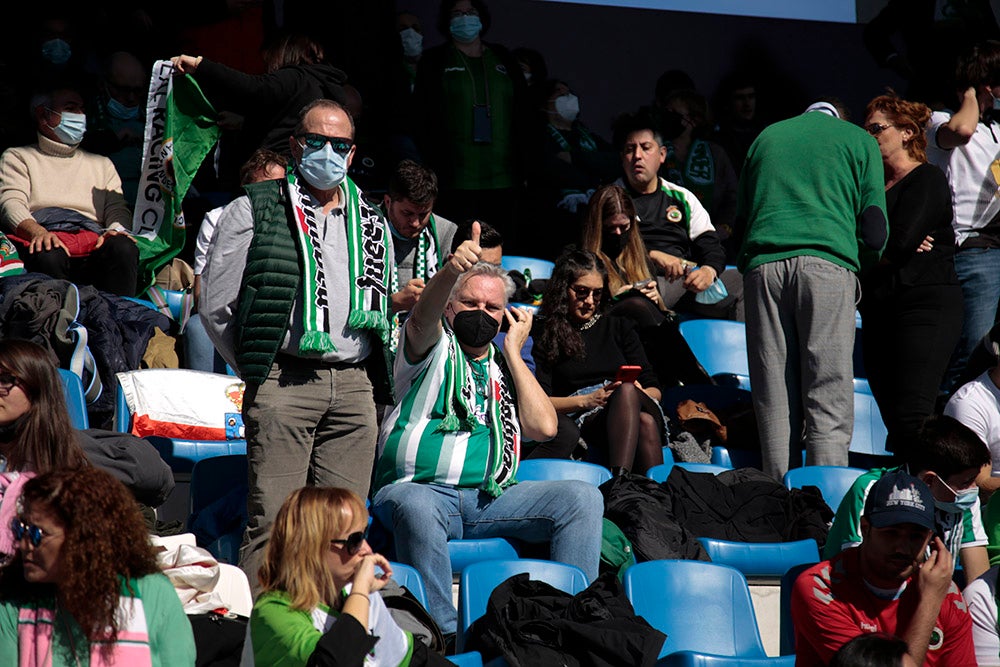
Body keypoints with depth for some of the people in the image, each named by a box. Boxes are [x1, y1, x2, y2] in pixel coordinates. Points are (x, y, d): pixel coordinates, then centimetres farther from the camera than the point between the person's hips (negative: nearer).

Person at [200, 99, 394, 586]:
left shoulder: (372, 226, 19)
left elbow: (385, 309, 27)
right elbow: (216, 306, 3)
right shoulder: (254, 212, 5)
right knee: (273, 523, -11)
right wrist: (258, 373, 4)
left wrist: (377, 380, 15)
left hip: (354, 386, 4)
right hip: (284, 385, -4)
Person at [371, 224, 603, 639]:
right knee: (417, 507, -40)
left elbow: (543, 427, 6)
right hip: (419, 488, -4)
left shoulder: (505, 368, 23)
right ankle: (442, 635, -39)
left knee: (583, 497, -15)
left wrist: (513, 351, 10)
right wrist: (451, 271, -36)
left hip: (490, 499, 4)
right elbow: (423, 318, -16)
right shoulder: (435, 348, 11)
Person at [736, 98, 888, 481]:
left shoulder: (766, 137, 26)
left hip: (763, 266, 3)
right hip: (827, 265, -3)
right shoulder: (859, 141, 16)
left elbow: (741, 219, 24)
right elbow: (874, 229, 9)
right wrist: (861, 267, 26)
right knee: (829, 400, -6)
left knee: (774, 402, 1)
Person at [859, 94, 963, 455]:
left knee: (911, 419, -18)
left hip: (926, 304, -7)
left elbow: (900, 241, -13)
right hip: (879, 311, 7)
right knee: (894, 422, 1)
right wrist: (888, 253, -7)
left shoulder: (927, 179, 0)